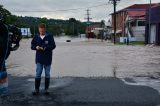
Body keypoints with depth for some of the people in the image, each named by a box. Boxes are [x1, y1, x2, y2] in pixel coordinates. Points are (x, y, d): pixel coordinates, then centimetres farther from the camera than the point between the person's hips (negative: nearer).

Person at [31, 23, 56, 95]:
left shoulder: (49, 37, -5)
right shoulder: (36, 37, 3)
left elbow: (53, 46, -8)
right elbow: (32, 46, 8)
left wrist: (46, 48, -22)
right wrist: (36, 47, -14)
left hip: (47, 59, -1)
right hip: (39, 59, 1)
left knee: (47, 74, 8)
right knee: (38, 74, 1)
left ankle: (46, 89, 19)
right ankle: (36, 89, 11)